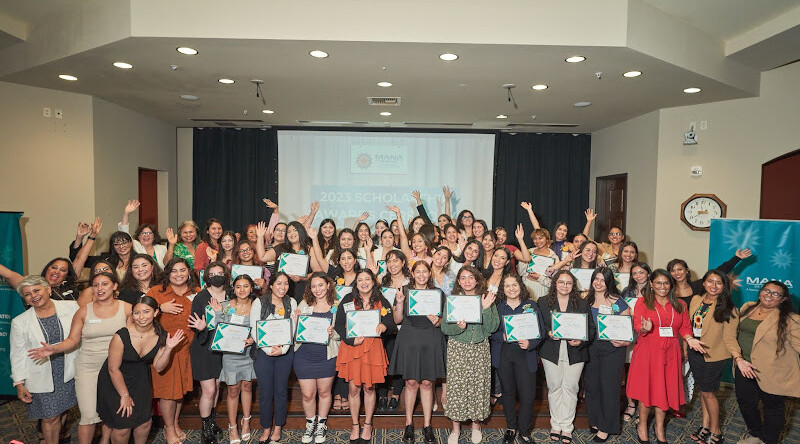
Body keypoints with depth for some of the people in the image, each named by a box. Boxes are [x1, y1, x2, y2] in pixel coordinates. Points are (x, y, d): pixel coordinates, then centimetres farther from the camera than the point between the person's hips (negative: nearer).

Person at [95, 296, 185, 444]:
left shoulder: (160, 336, -14)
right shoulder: (121, 336, -28)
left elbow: (158, 367, -5)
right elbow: (113, 369, -17)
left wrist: (168, 348, -23)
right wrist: (125, 395, -8)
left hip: (140, 380, 4)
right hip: (114, 382, -4)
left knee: (145, 421, 7)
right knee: (123, 427, -2)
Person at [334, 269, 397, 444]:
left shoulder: (382, 302, 2)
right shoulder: (348, 300, -1)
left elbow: (392, 326, 3)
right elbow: (338, 325, -3)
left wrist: (384, 326, -20)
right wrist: (351, 340, -17)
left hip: (373, 347, 1)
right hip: (351, 346, 0)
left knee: (369, 388, 9)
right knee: (354, 388, 4)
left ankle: (367, 425, 28)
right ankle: (355, 425, 23)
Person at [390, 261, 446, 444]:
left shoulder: (438, 293, 7)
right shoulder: (404, 291, 3)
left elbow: (444, 319, 11)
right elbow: (397, 320, 1)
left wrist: (437, 322, -11)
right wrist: (400, 302, -15)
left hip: (431, 341, 1)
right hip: (409, 339, -1)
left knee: (427, 383, 5)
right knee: (411, 382, 3)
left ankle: (427, 425, 18)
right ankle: (409, 424, 19)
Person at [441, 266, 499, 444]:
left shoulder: (487, 299, 2)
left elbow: (493, 328, -5)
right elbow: (444, 328, -2)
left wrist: (486, 309, -18)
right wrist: (458, 327, -21)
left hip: (480, 349, 1)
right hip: (457, 349, 0)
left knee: (479, 386, 5)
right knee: (456, 387, 1)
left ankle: (476, 425, 26)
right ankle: (456, 428, 18)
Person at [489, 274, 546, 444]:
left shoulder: (531, 305, 3)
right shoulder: (497, 307, 3)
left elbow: (541, 330, 2)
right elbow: (490, 332, 2)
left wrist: (530, 343, -14)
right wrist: (503, 337, -16)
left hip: (525, 355, -1)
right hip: (503, 355, 1)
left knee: (528, 395, -3)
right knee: (508, 392, 11)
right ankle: (511, 428, 30)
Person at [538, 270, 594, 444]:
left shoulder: (583, 304, 7)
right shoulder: (543, 302, 5)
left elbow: (591, 328, 6)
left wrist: (581, 341, -11)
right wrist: (548, 333, -15)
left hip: (575, 353, 0)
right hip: (551, 352, 0)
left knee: (570, 387, 3)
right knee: (554, 387, 6)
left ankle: (567, 426, 16)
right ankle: (556, 424, 20)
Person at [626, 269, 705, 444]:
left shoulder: (680, 305, 12)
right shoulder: (643, 302, 1)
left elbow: (685, 327, 12)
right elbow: (637, 325, -5)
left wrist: (689, 339, -8)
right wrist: (645, 329, -26)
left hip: (670, 354, 3)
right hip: (647, 352, -3)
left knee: (665, 389, 7)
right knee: (647, 388, 1)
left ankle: (659, 428, 24)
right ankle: (642, 426, 19)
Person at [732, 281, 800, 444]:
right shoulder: (747, 308, 3)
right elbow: (735, 334, 6)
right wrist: (738, 359, -4)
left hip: (772, 374, -5)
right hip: (743, 368, 5)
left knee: (773, 407, 14)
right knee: (745, 403, 19)